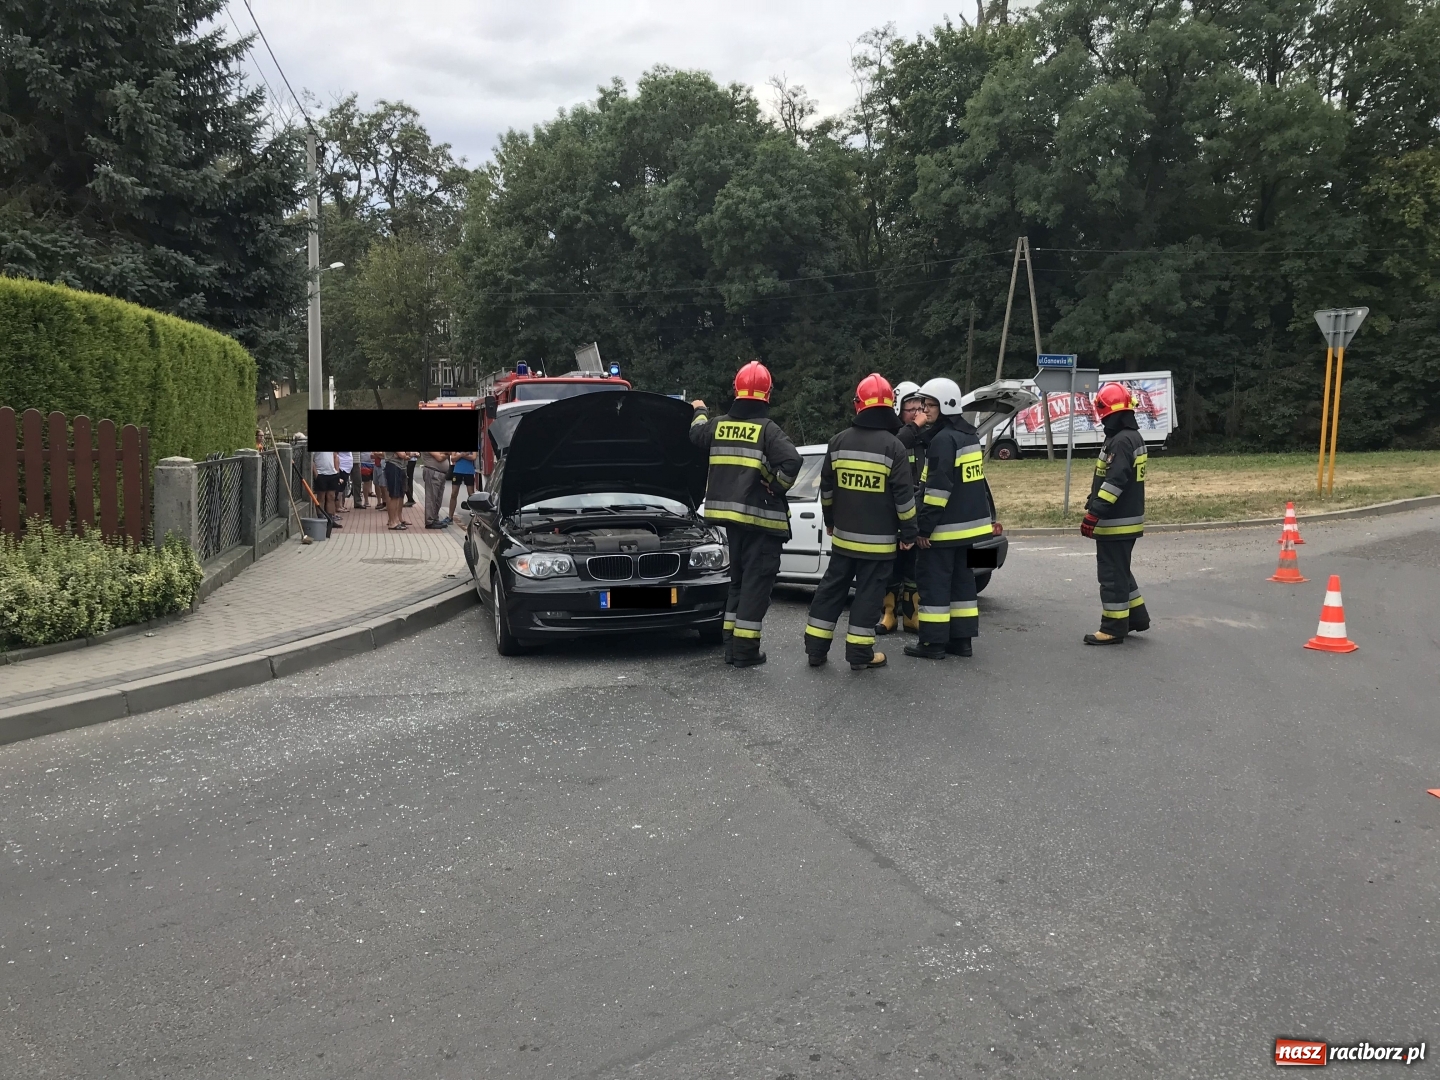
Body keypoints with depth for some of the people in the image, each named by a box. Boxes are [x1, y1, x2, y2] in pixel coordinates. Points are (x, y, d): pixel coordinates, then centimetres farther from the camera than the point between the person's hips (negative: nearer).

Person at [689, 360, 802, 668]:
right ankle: (745, 650, -2)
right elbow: (791, 461, -25)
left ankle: (731, 644, 21)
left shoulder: (719, 425, 6)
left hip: (731, 515, 7)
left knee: (739, 580, 18)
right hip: (760, 516, -7)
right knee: (756, 583, -2)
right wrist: (775, 486, -8)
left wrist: (699, 411, 46)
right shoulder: (767, 429, -12)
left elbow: (697, 434, 27)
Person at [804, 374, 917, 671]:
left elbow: (826, 488, 9)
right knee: (868, 593, 2)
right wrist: (909, 532, -2)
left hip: (844, 534, 4)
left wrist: (830, 520, 22)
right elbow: (903, 495, -12)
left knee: (832, 587, 13)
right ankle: (860, 653, 5)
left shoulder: (839, 441, 2)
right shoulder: (893, 446, -12)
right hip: (878, 539, -4)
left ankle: (816, 647, 16)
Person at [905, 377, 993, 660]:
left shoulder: (943, 439, -17)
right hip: (969, 524, 10)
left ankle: (933, 642, 2)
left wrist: (924, 527, -19)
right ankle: (962, 639, 18)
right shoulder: (969, 435, 13)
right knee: (962, 579, 13)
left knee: (934, 580, -2)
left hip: (945, 529, -9)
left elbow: (937, 489, -22)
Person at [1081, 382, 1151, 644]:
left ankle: (1114, 628, 2)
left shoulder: (1121, 441, -19)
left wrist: (1093, 513, -26)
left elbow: (1114, 482, -26)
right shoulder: (1133, 437, 15)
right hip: (1127, 518, 11)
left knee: (1112, 574, -4)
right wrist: (1095, 509, 21)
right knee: (1120, 571, 21)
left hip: (1116, 522, -11)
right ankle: (1136, 617, 30)